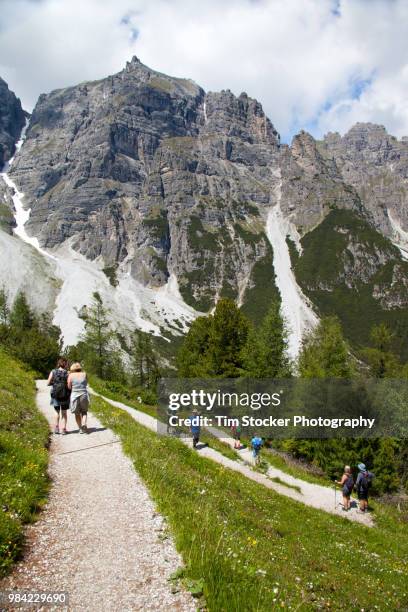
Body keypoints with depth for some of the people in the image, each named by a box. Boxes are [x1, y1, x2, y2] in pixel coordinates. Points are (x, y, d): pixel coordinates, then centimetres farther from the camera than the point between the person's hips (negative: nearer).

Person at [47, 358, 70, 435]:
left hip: (55, 395, 1)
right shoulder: (67, 373, -10)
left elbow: (48, 383, -3)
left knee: (57, 412, 21)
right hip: (65, 396, -1)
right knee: (64, 413, 13)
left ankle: (56, 427, 13)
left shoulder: (53, 372, -5)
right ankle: (63, 429, 8)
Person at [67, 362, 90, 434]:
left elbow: (69, 387, -4)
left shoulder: (71, 375, -2)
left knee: (77, 413, 15)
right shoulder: (84, 374, 3)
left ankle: (80, 428, 13)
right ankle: (84, 424, -5)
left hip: (75, 396, -1)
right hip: (84, 395, 1)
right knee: (84, 412, 17)